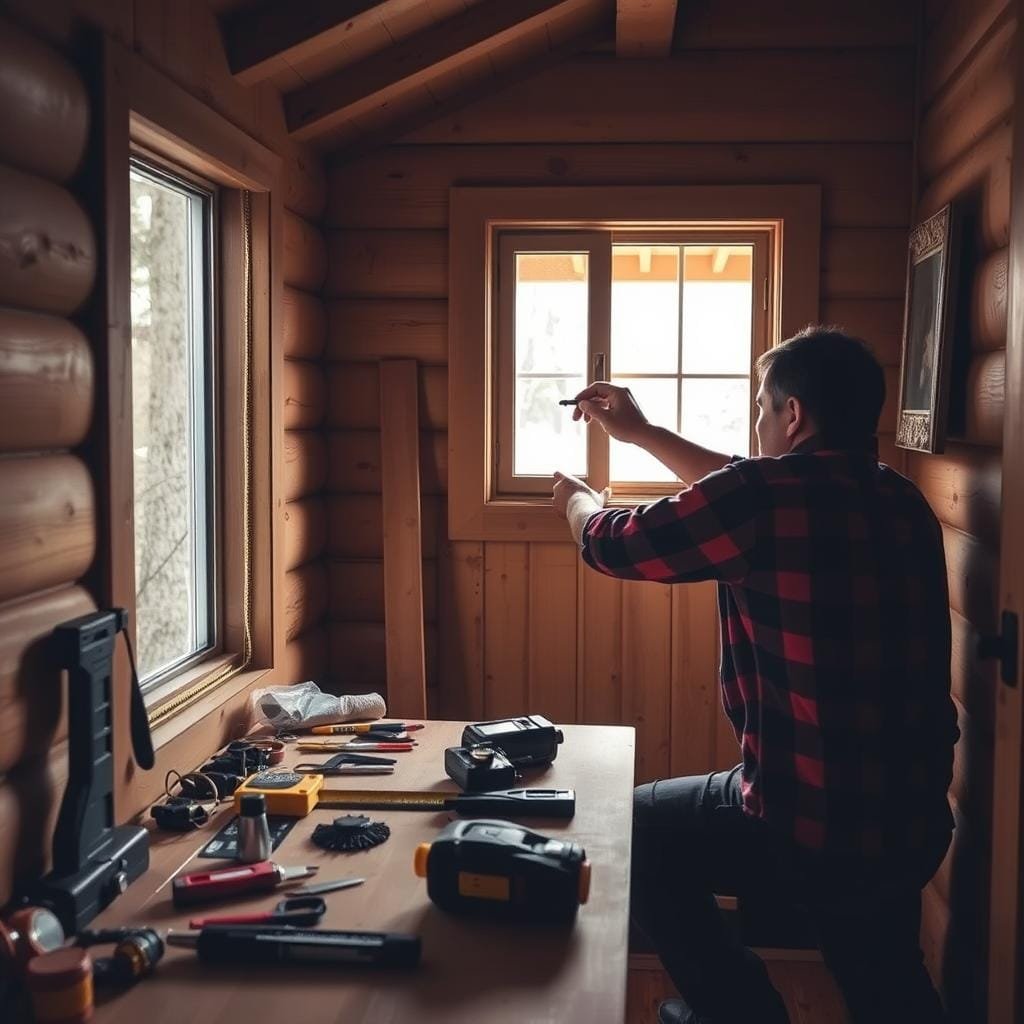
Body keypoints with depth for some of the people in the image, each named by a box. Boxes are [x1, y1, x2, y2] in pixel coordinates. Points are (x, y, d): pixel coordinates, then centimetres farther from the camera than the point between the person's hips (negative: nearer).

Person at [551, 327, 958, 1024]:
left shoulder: (766, 496, -19)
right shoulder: (904, 503, 3)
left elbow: (615, 544, -4)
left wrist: (577, 499, 19)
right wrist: (642, 434, 26)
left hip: (806, 828, -6)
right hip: (913, 825, 7)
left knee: (638, 828, 20)